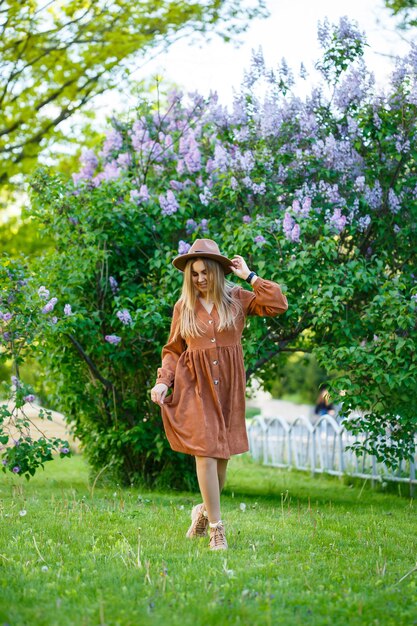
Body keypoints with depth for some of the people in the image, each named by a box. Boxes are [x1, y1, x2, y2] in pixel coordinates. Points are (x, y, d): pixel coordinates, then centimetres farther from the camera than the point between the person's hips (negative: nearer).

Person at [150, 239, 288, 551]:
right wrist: (163, 381, -5)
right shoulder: (184, 306, 6)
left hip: (229, 384, 1)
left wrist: (250, 276, -3)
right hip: (195, 385, -1)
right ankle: (216, 527, -6)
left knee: (223, 454, 6)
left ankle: (205, 510, 32)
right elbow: (173, 349, 10)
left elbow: (279, 304, -7)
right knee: (205, 451, -12)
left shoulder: (237, 299, 4)